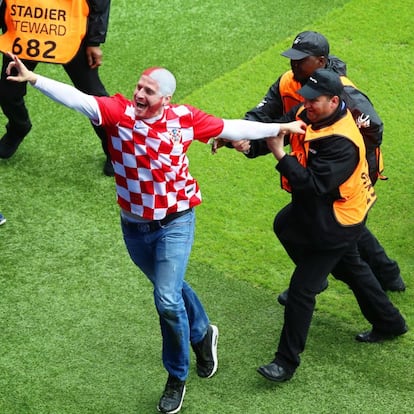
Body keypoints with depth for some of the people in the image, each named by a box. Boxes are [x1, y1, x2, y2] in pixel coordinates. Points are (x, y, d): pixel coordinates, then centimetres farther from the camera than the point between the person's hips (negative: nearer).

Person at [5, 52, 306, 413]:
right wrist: (33, 79, -41)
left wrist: (280, 127, 5)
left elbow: (231, 128, 1)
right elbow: (77, 99, -27)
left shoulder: (184, 118, -11)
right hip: (134, 226, 2)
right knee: (171, 288, 22)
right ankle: (202, 334, 52)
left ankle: (177, 378, 10)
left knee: (167, 300, -12)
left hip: (175, 224, -2)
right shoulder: (119, 111, -14)